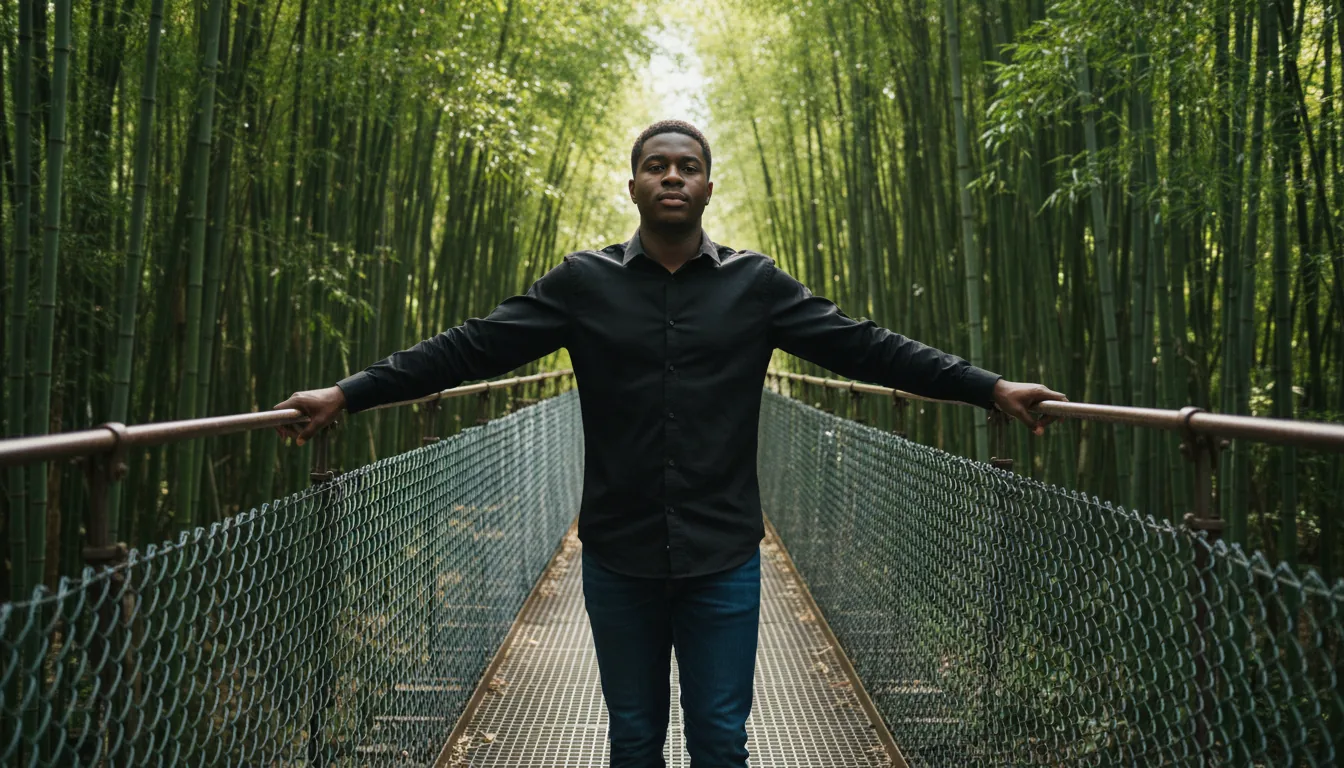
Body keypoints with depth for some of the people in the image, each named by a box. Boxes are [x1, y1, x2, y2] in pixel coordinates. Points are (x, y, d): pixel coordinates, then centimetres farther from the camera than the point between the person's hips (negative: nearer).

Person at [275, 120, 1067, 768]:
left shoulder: (756, 284, 0)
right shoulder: (584, 282, -1)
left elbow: (867, 347, -2)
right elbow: (474, 347, -5)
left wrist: (992, 388, -7)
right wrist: (348, 393, -12)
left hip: (723, 562, 0)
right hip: (617, 561, 1)